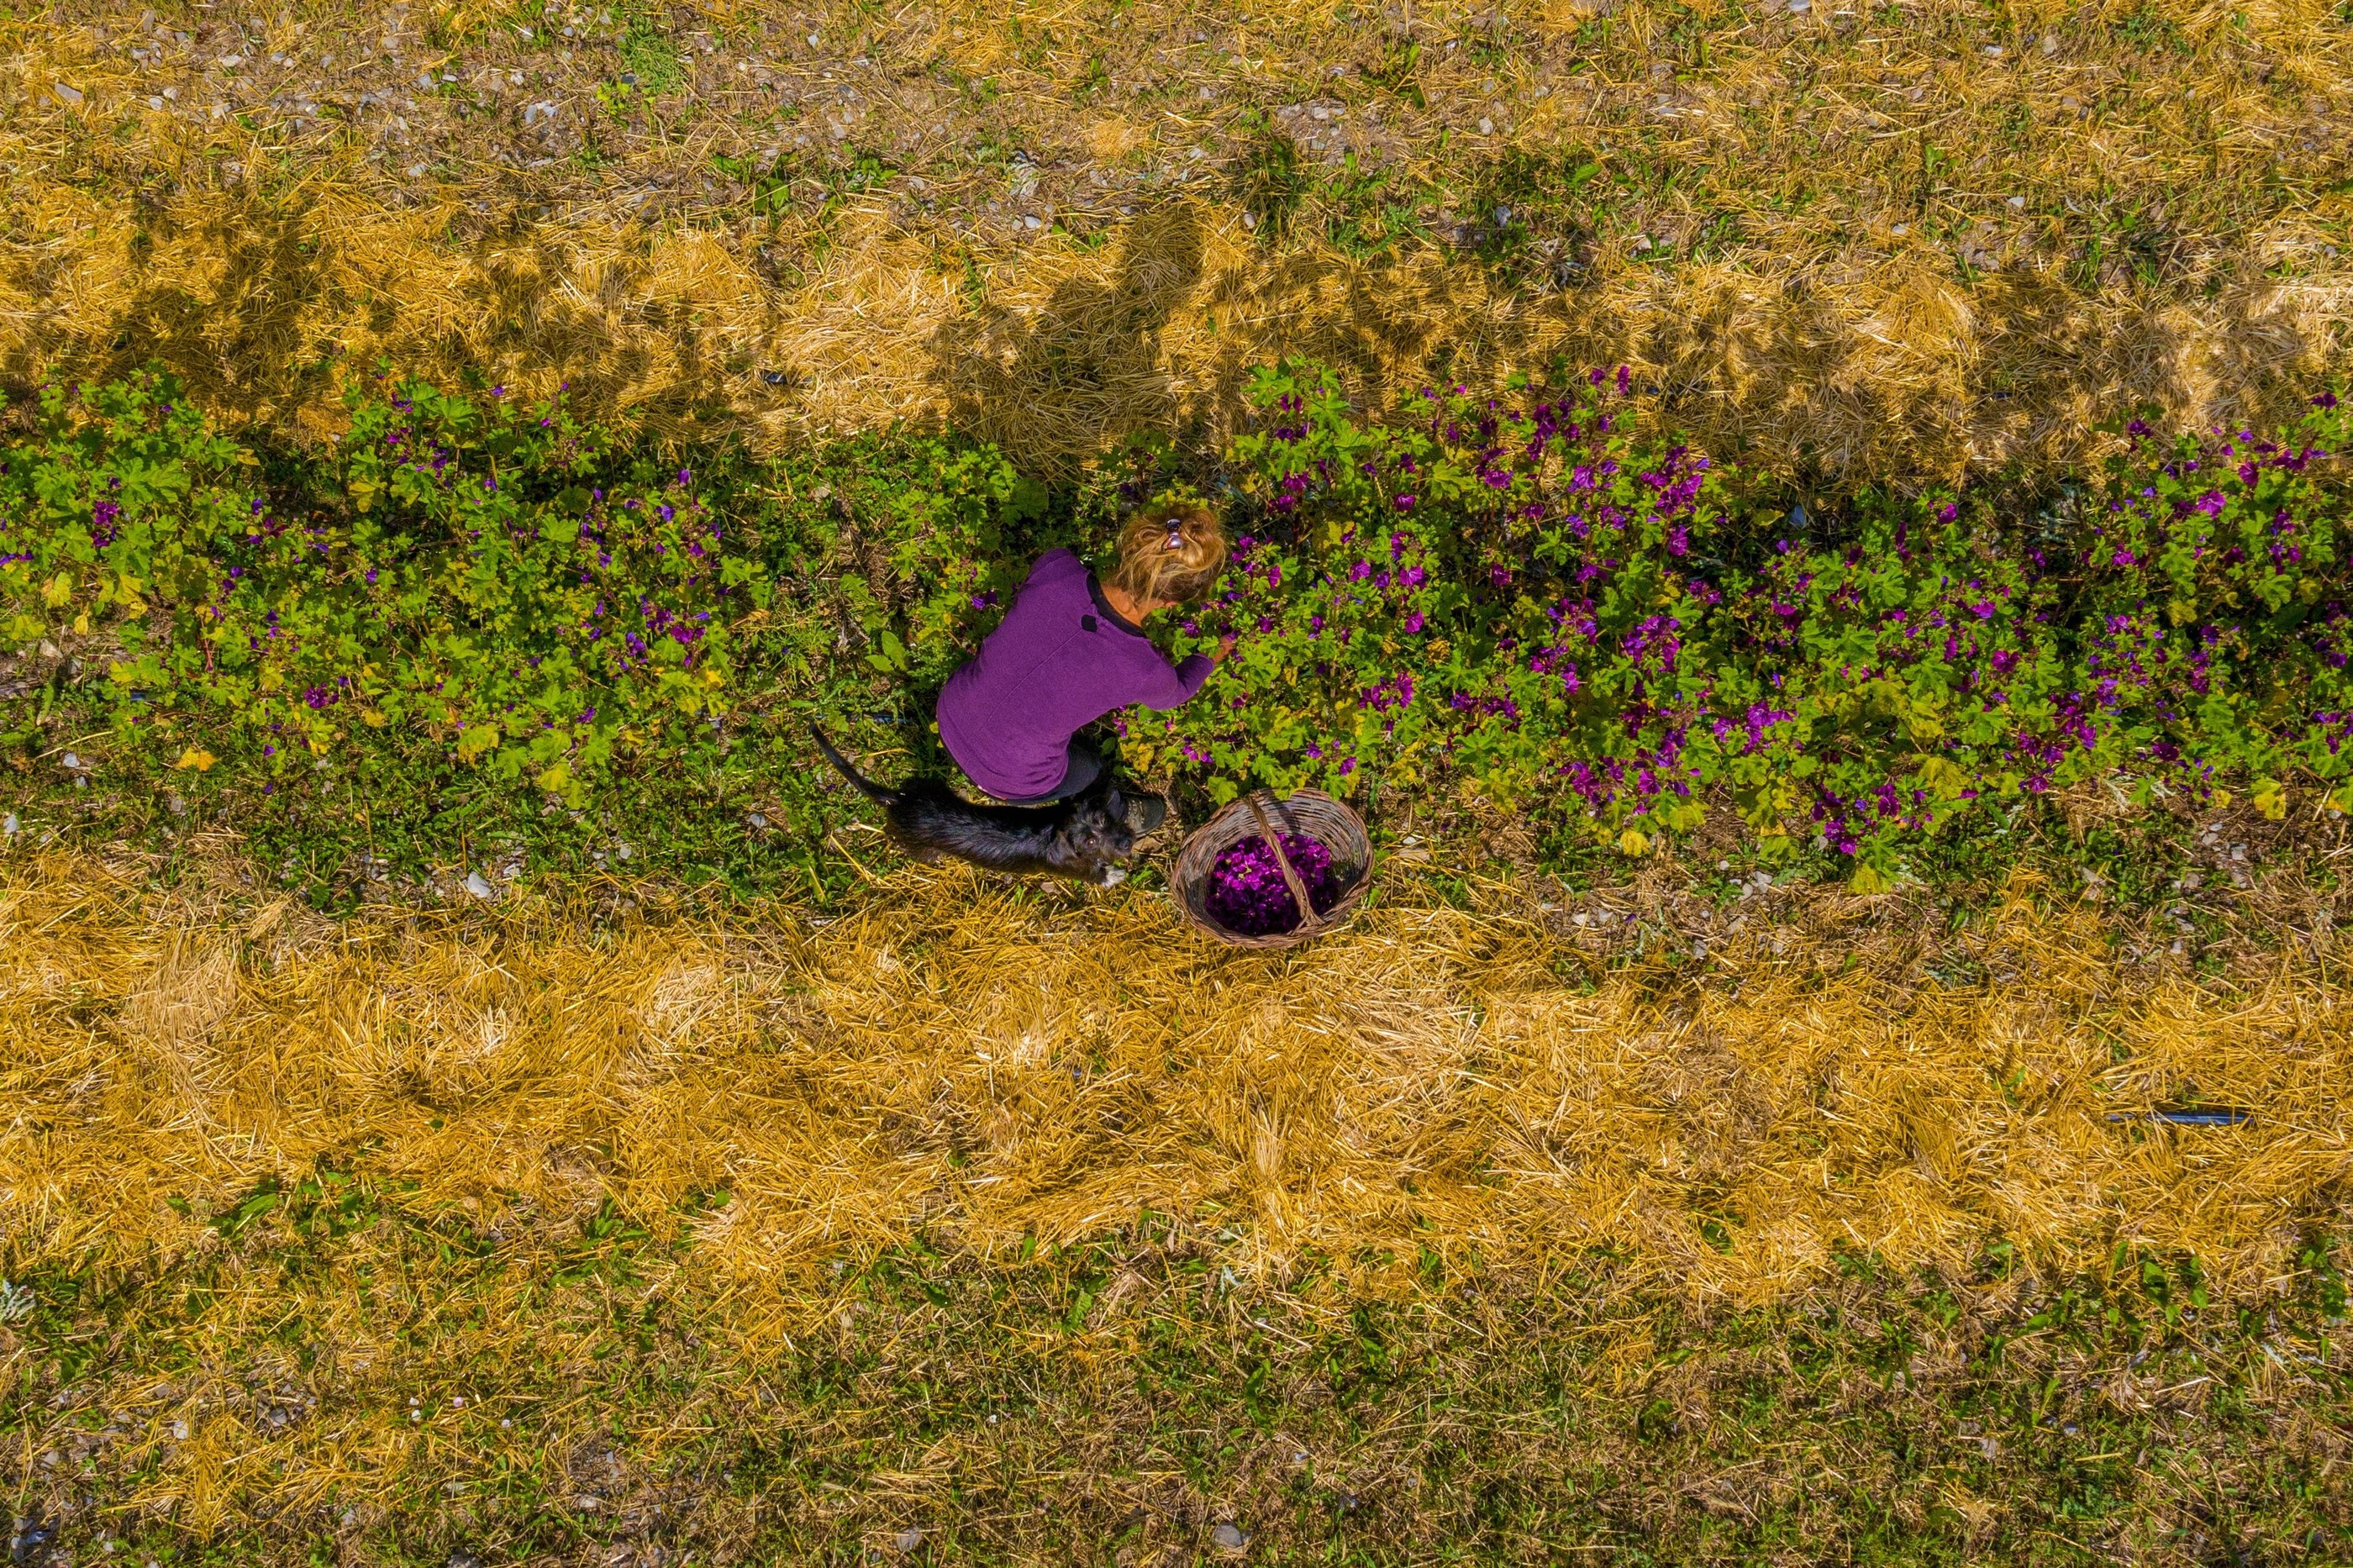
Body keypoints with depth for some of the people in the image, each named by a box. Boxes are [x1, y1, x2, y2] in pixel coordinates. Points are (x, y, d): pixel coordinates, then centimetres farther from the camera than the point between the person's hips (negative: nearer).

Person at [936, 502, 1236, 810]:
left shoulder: (1055, 568, -23)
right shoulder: (1145, 671, -29)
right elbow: (1174, 693, -2)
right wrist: (1210, 659, 20)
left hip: (952, 716, 3)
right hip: (1010, 780, -3)